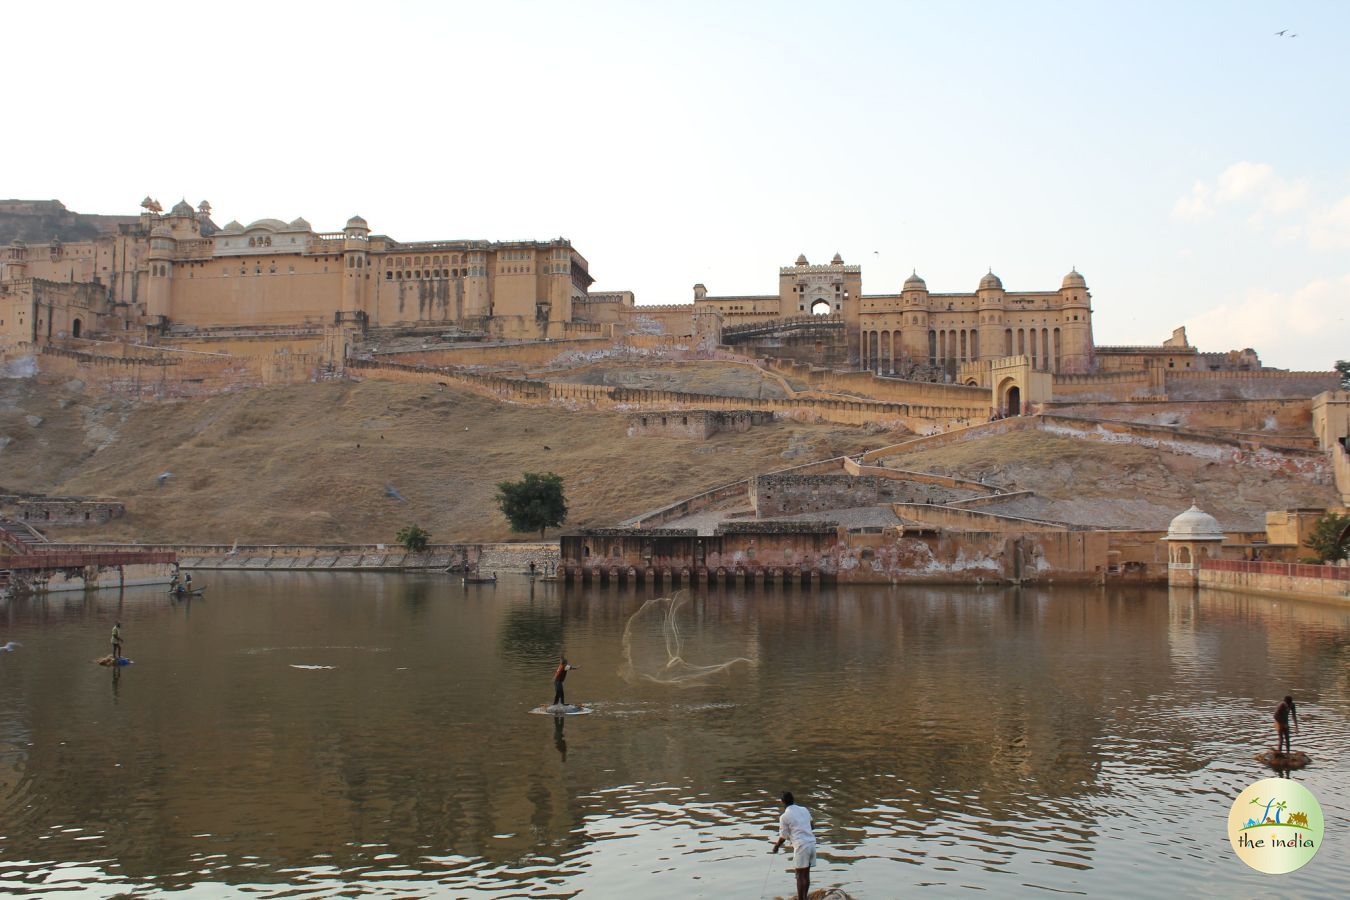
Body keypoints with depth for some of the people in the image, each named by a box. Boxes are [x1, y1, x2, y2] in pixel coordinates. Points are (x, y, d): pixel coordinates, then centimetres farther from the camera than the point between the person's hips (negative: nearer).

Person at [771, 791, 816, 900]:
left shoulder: (784, 817, -6)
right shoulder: (804, 810, 11)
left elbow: (783, 836, 0)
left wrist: (777, 846, 19)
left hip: (801, 846, -6)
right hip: (812, 843, 6)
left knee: (800, 876, 1)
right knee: (806, 874, 15)